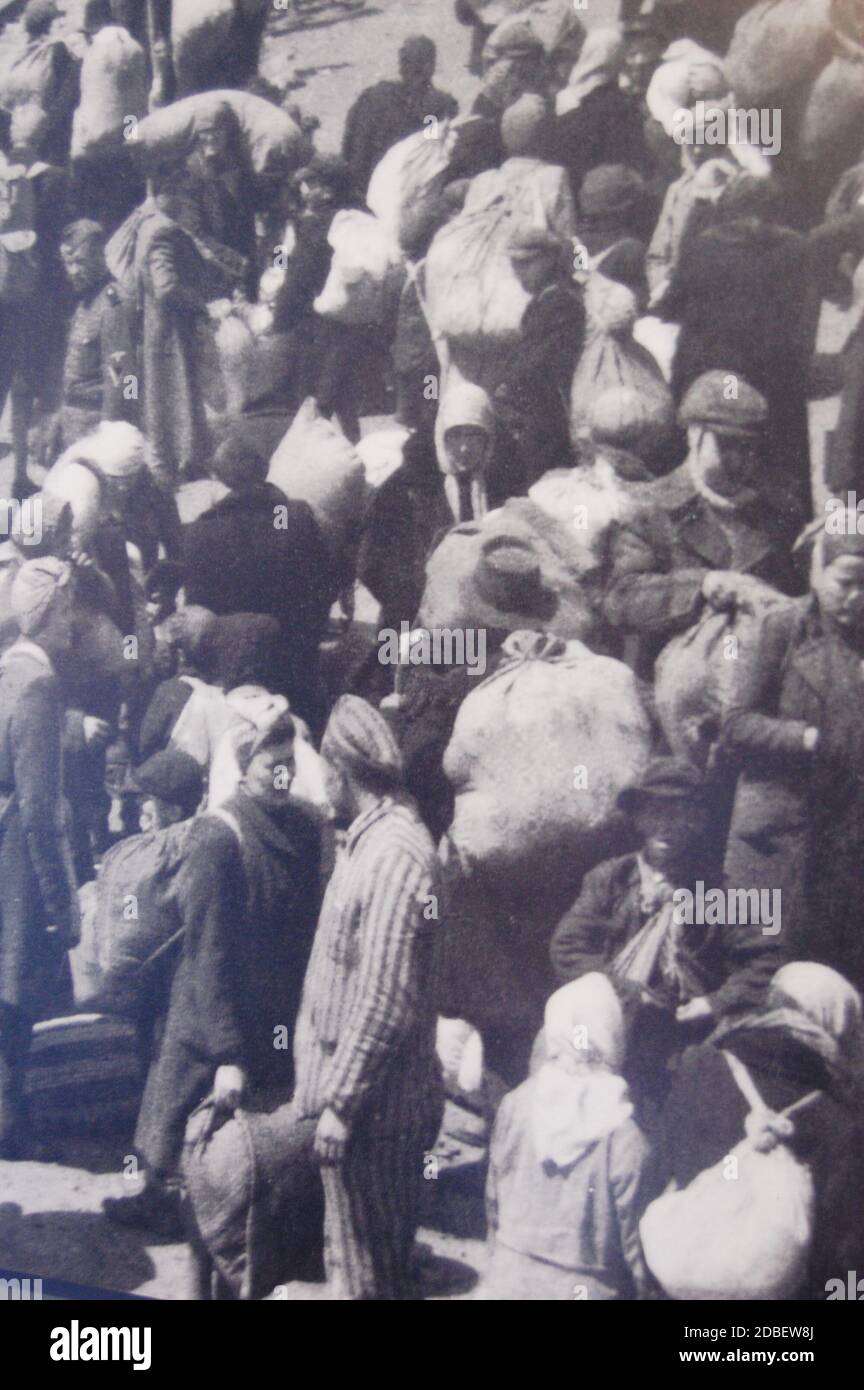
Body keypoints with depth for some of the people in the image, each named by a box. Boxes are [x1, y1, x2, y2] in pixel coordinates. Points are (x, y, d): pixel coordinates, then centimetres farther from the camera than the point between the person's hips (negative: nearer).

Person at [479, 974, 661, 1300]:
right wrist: (644, 1289, 7)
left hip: (509, 1281, 3)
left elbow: (493, 1201, 4)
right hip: (584, 1288, -3)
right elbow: (636, 1244, -11)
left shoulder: (514, 1105, -10)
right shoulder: (627, 1142, -22)